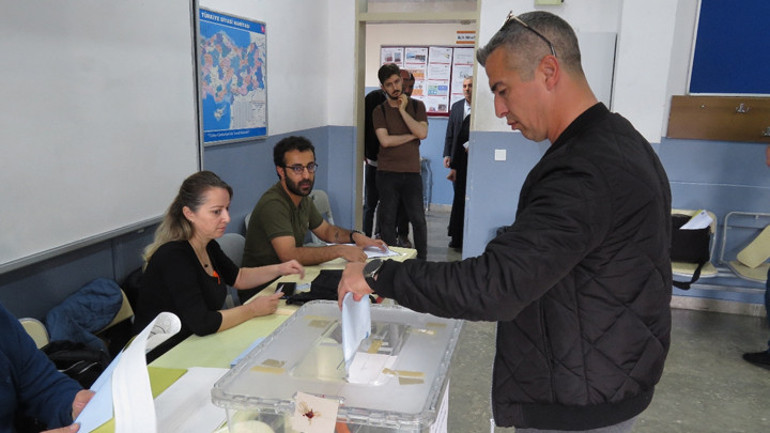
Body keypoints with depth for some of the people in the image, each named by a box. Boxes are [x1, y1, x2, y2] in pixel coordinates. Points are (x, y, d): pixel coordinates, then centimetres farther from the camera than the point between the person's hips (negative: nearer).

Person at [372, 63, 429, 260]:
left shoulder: (416, 106, 7)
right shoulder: (379, 111, 4)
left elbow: (422, 133, -9)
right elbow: (385, 140, -10)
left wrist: (402, 110, -8)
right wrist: (412, 135, -6)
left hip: (412, 172, 1)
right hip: (387, 173, 0)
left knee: (418, 219, 1)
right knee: (388, 219, 4)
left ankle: (422, 259, 14)